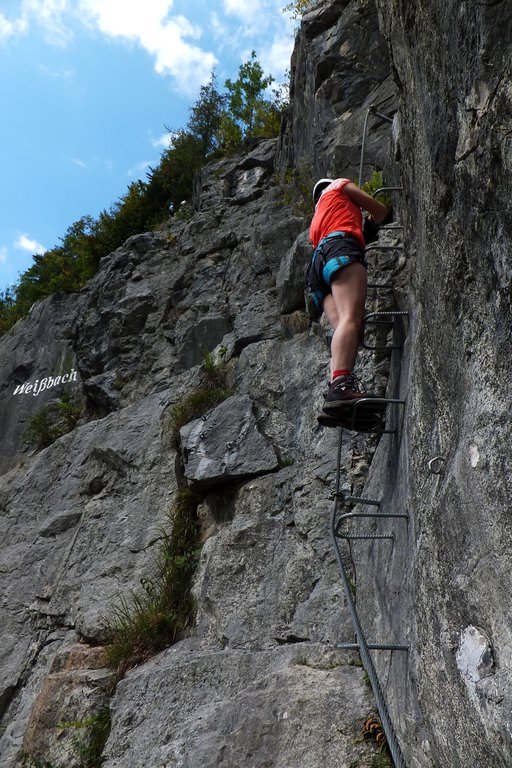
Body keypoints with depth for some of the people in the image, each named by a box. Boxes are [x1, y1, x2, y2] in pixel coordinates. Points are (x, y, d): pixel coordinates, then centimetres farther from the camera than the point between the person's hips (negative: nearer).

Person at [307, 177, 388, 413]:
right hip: (341, 247, -7)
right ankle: (340, 385, -48)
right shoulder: (340, 186, 28)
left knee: (342, 325, -13)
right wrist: (371, 223, 49)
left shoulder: (316, 220, 42)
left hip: (318, 260, 7)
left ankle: (338, 385, -36)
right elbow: (381, 211, 27)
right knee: (351, 317, -26)